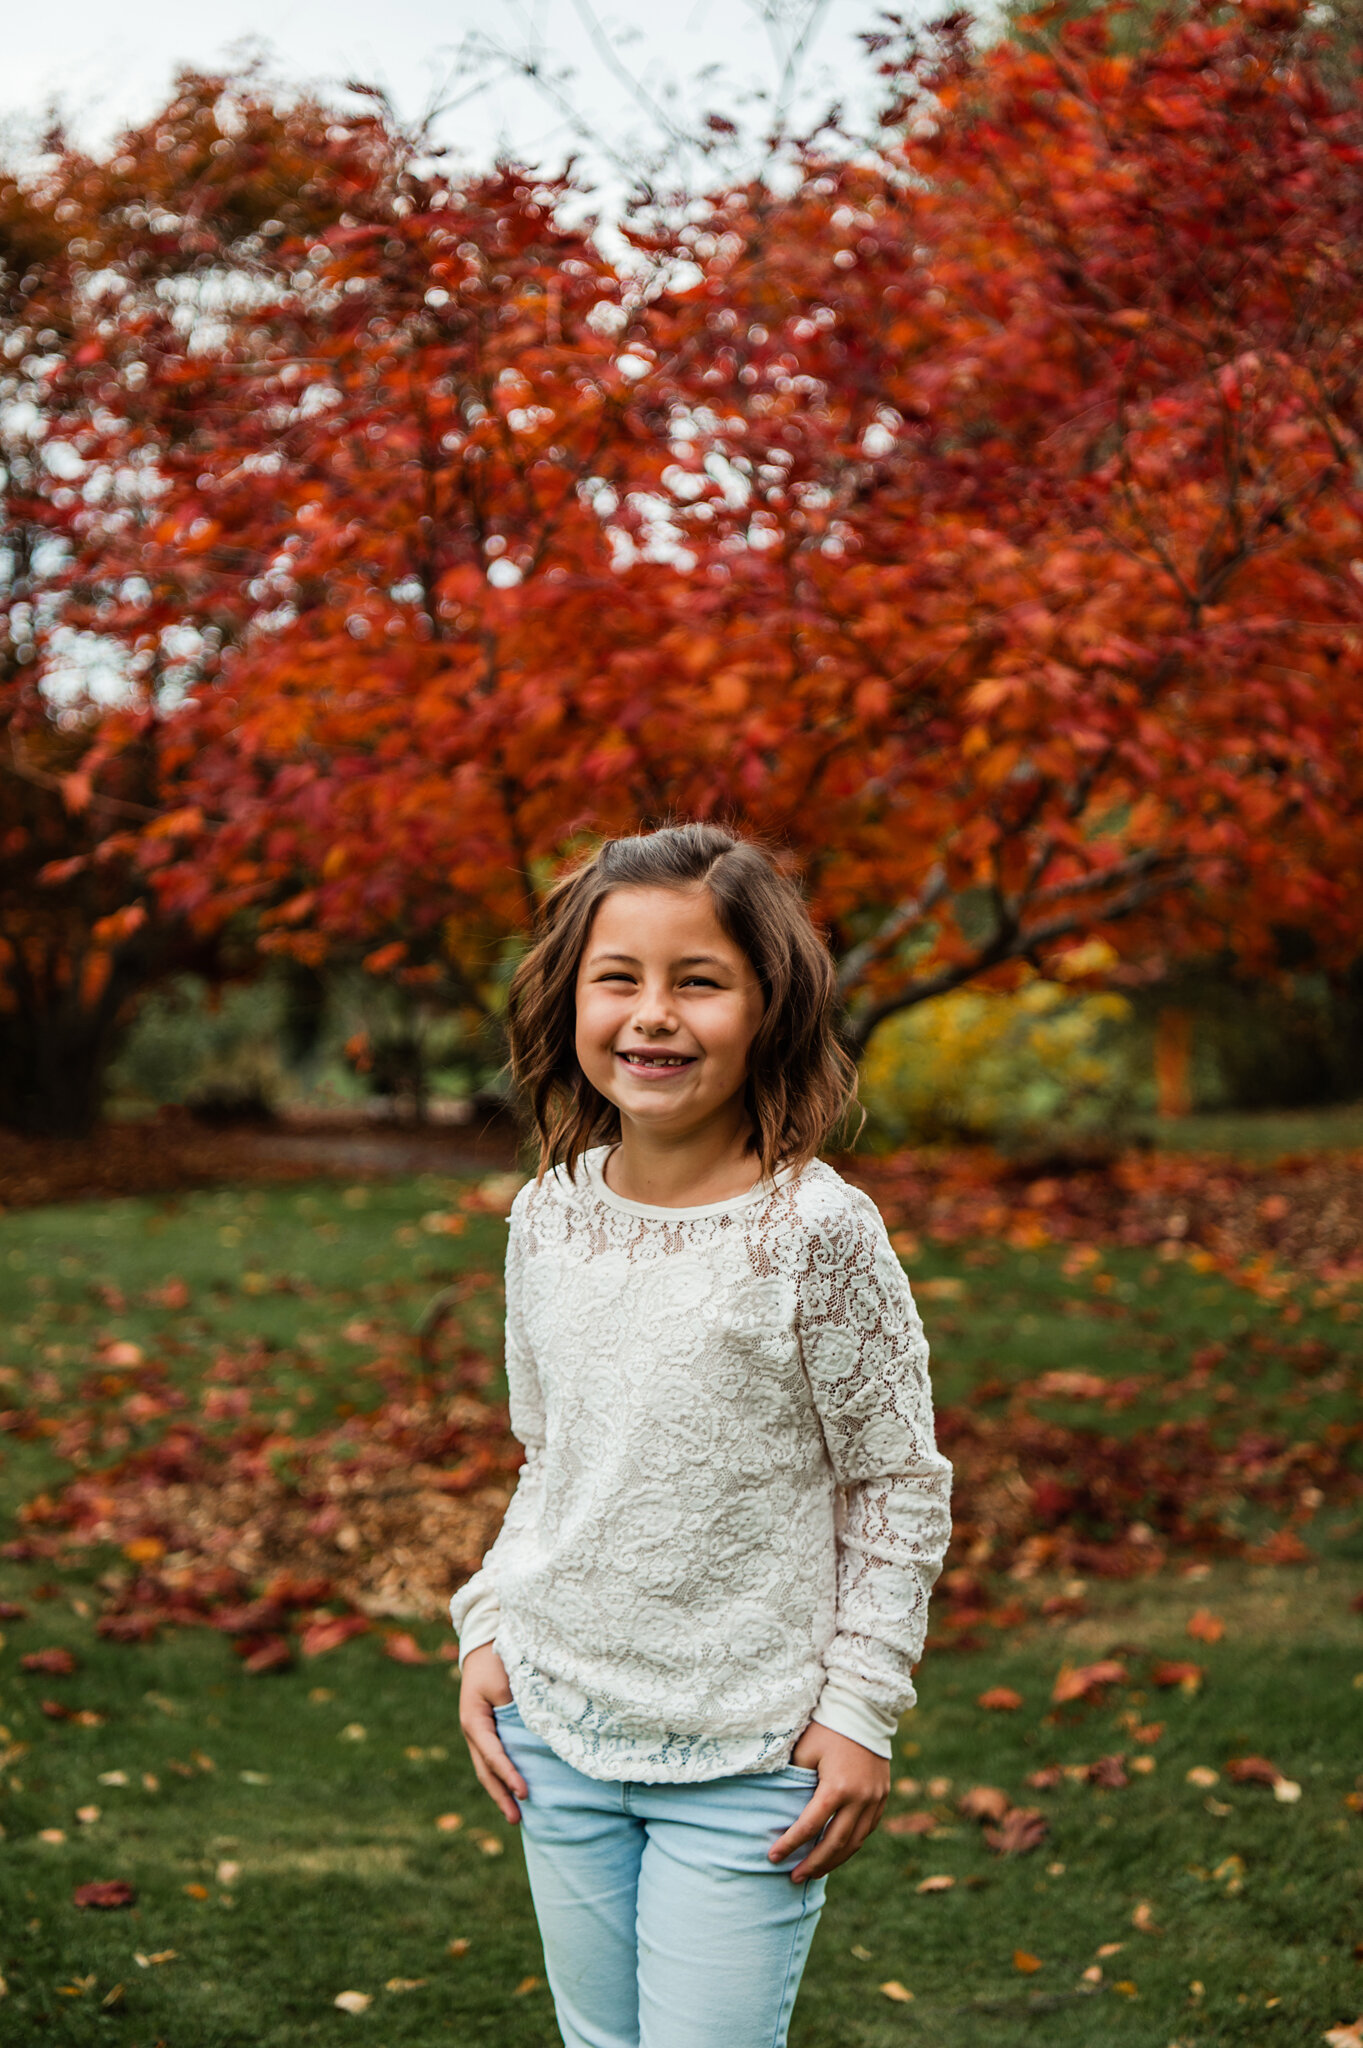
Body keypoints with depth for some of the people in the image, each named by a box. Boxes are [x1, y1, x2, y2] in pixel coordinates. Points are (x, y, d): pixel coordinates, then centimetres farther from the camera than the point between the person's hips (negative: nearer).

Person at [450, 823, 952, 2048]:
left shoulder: (816, 1233, -15)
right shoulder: (549, 1215, 0)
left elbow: (901, 1489, -7)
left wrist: (861, 1708, -8)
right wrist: (489, 1629, 6)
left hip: (746, 1758, -5)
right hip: (559, 1728, 5)